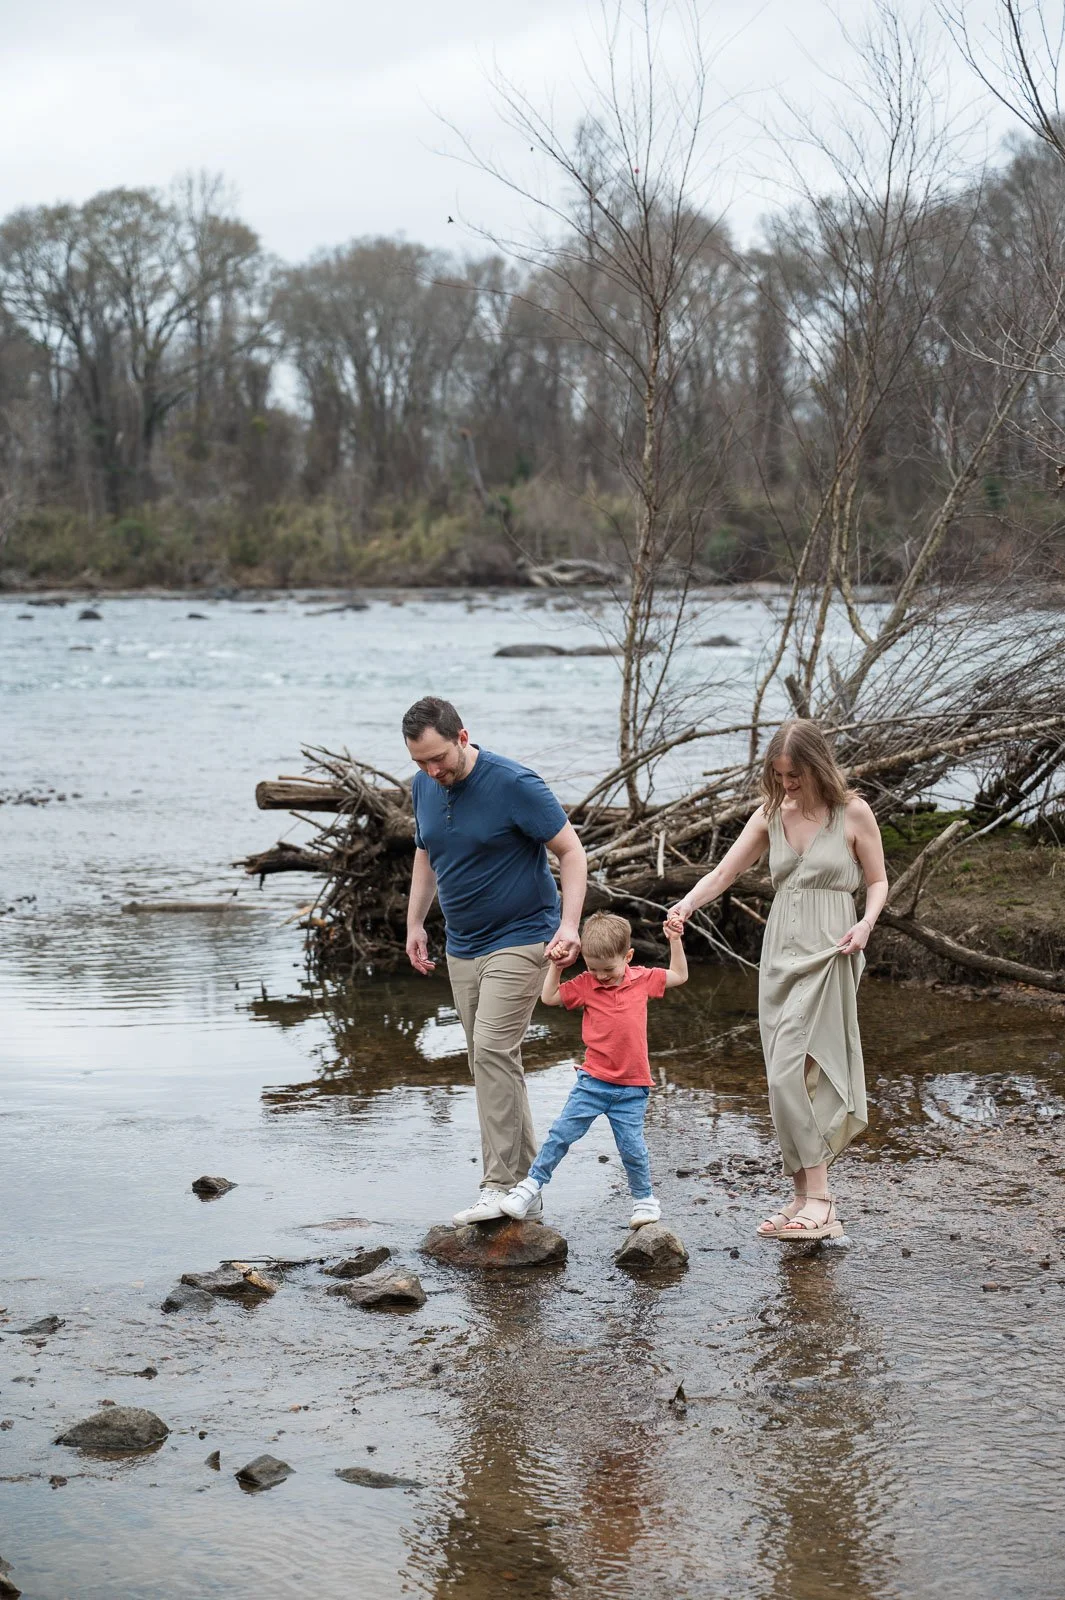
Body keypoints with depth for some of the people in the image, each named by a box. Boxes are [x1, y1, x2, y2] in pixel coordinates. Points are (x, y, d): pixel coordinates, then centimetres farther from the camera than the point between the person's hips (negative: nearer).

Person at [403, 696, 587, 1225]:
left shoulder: (514, 784, -17)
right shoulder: (423, 787, 4)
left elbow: (571, 850, -13)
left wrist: (569, 924, -23)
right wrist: (415, 922, 16)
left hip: (519, 939, -7)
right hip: (462, 946, 7)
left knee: (492, 1049, -18)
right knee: (495, 1062, 8)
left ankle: (500, 1186, -17)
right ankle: (526, 1181, 15)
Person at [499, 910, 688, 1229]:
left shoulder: (642, 979, 2)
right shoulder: (586, 985, -2)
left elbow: (679, 976, 13)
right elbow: (549, 998, 1)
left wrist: (675, 941, 4)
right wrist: (555, 966, -7)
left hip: (631, 1088, 0)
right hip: (593, 1080, 0)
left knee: (632, 1146, -1)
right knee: (561, 1132, -3)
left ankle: (644, 1199, 19)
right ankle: (532, 1185, 8)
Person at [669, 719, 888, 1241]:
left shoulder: (853, 813, -3)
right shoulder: (772, 815, 9)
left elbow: (877, 881, 5)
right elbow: (725, 871, 7)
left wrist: (866, 923, -14)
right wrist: (687, 905, -11)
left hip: (826, 951, -6)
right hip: (780, 950, 6)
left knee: (790, 1074, -15)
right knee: (791, 1076, 5)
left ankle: (817, 1201, -10)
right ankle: (805, 1197, 11)